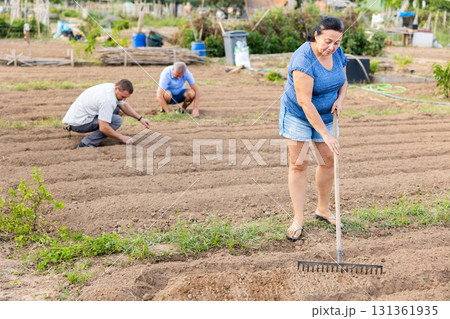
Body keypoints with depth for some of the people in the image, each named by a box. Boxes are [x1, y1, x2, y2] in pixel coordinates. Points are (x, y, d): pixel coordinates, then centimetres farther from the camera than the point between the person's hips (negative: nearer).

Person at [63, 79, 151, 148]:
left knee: (115, 108, 12)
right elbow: (104, 128, -28)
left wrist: (140, 118, 13)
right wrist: (122, 138, -16)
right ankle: (87, 143, -15)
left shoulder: (112, 87, 2)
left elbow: (124, 105, 21)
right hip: (77, 123, -10)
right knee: (117, 120, -17)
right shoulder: (108, 100, -28)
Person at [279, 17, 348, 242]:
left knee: (328, 161, 8)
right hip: (298, 116, -6)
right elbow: (305, 102, -31)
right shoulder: (303, 60, -29)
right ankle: (298, 220, -1)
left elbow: (343, 81, 11)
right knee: (298, 164, -6)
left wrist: (340, 100, -13)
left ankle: (323, 209, 26)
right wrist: (326, 135, -32)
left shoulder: (337, 53, -6)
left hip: (325, 116, 7)